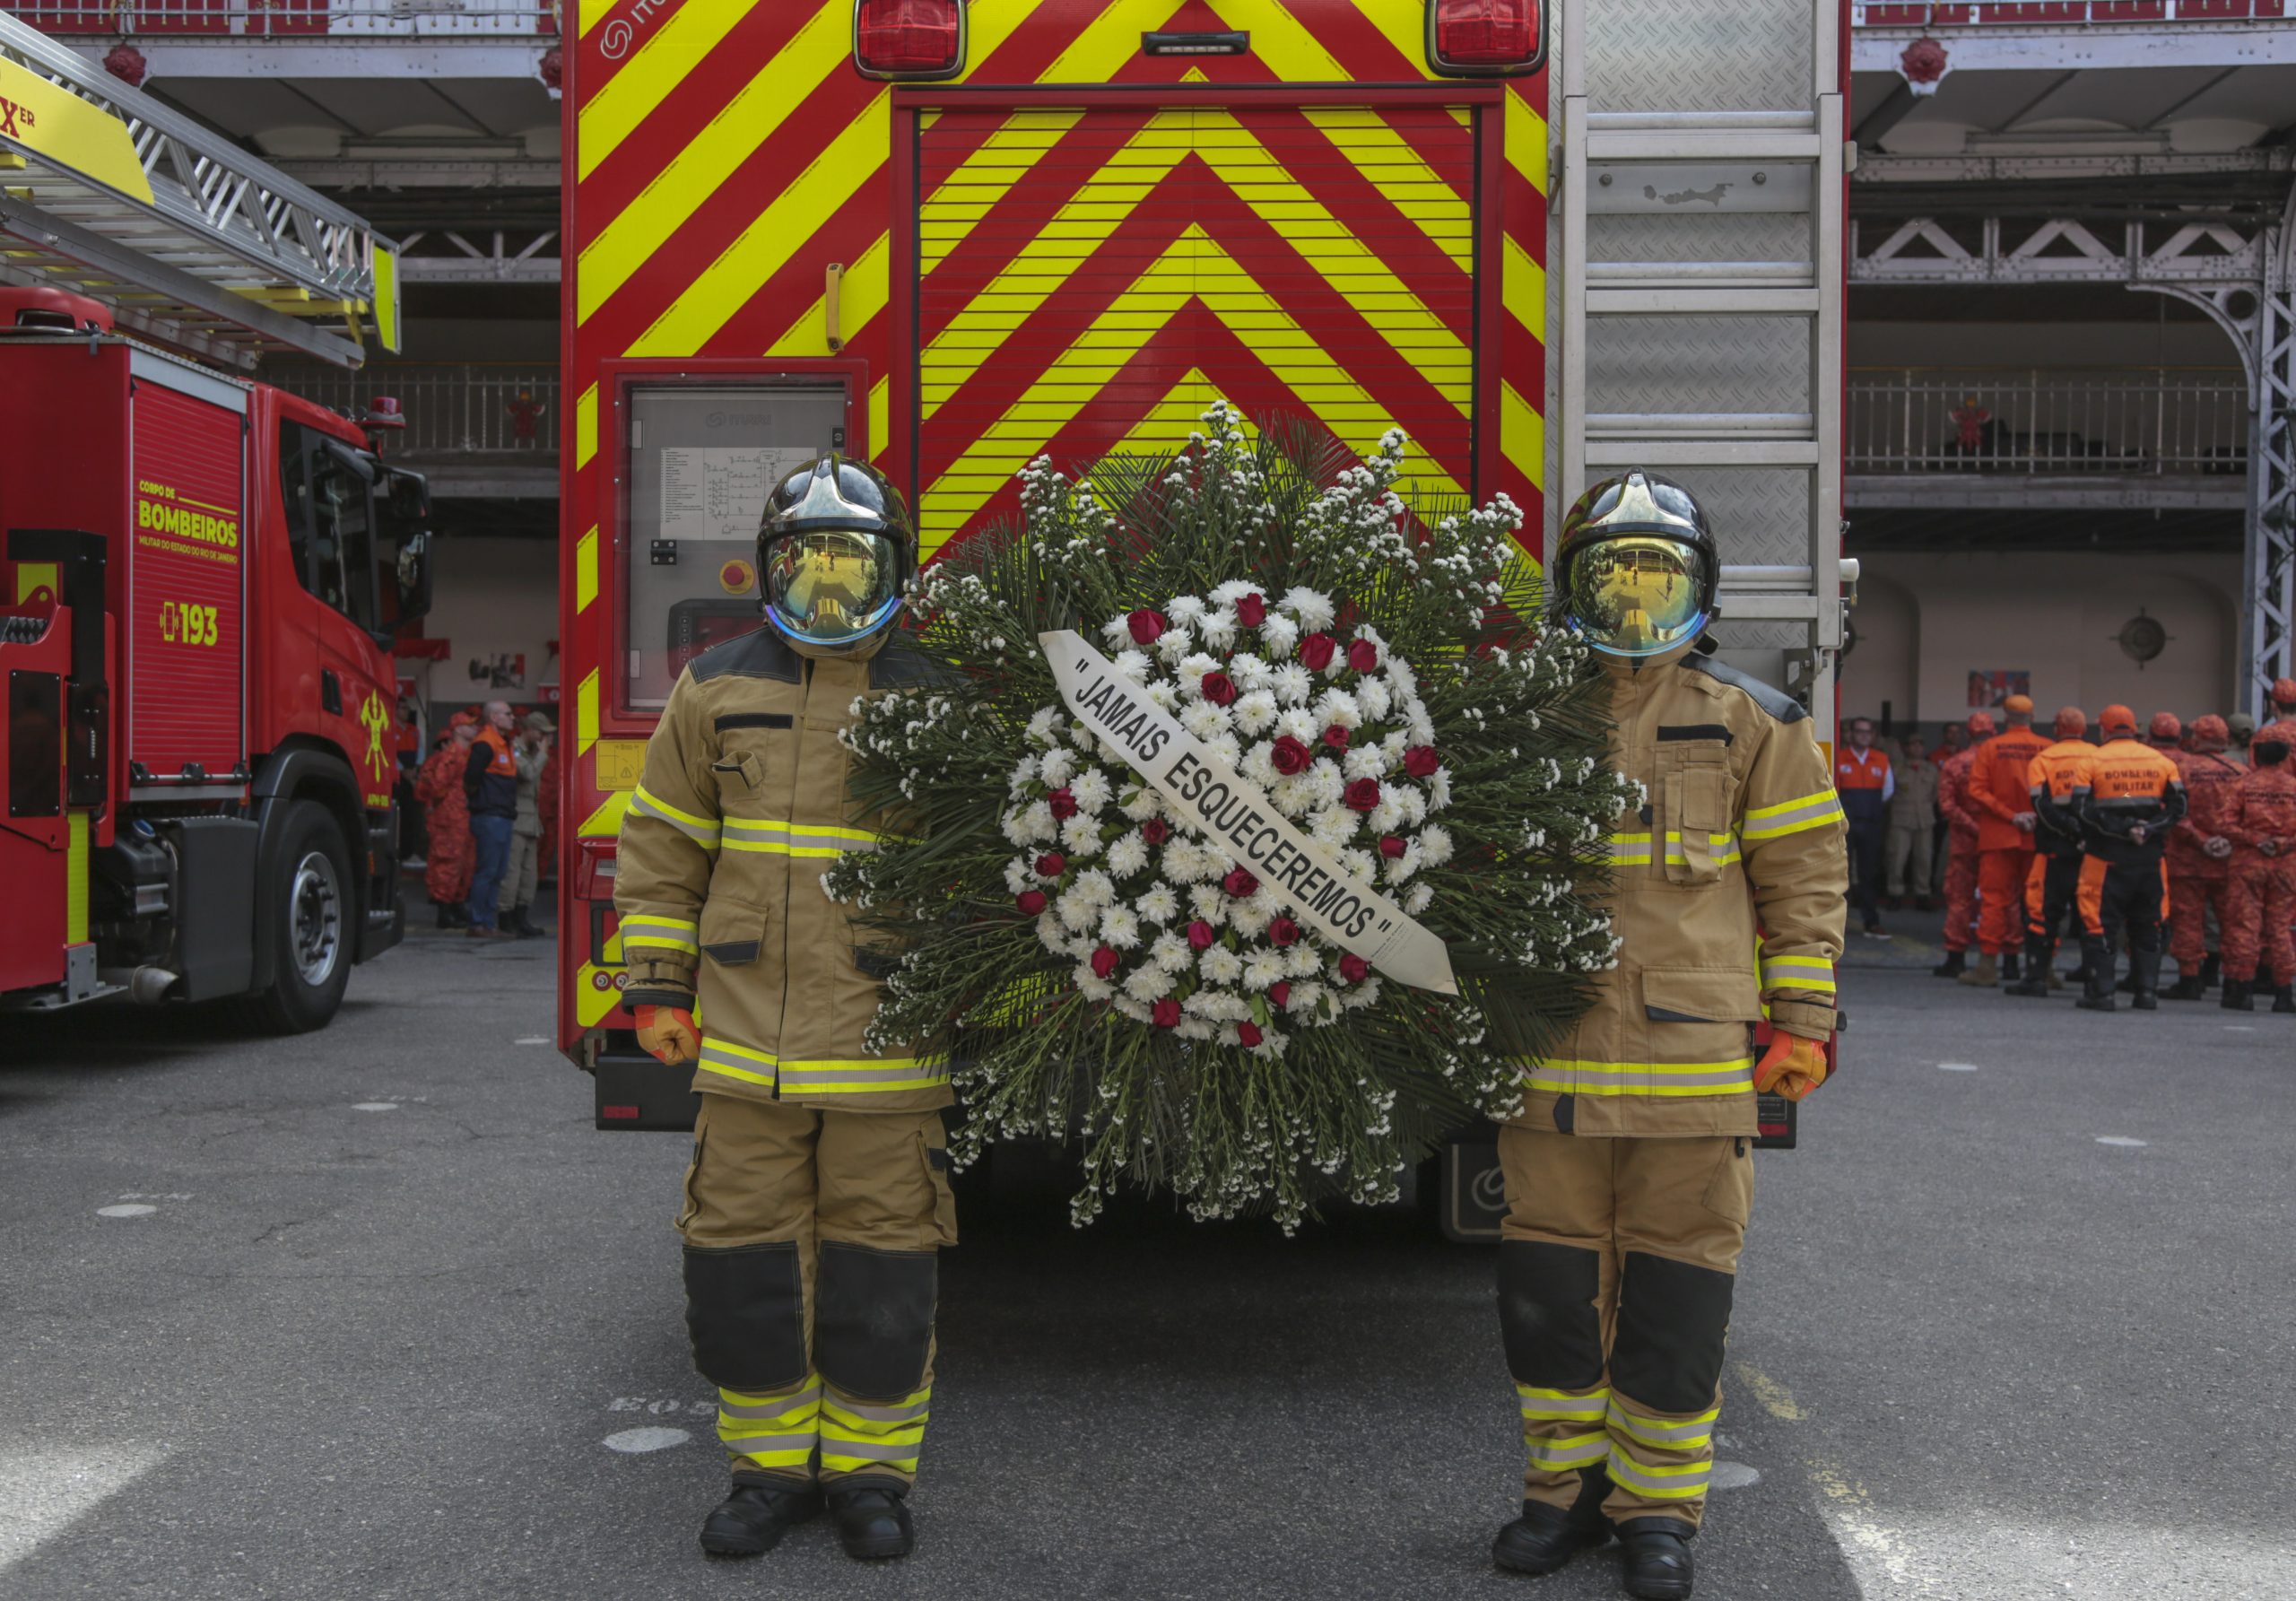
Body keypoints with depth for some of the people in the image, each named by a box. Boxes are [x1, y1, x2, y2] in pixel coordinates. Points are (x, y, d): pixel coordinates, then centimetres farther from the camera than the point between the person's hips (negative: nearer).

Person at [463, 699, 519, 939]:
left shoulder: (503, 743, 19)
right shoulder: (485, 744, -12)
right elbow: (471, 776, -20)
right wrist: (479, 799, -5)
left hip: (502, 817, 10)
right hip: (490, 817, -10)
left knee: (495, 873, 11)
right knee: (487, 871, -7)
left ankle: (487, 924, 16)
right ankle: (479, 925, -4)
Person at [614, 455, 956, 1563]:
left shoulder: (935, 704, 2)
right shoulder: (715, 690, 6)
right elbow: (661, 844, 10)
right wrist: (657, 988, 6)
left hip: (886, 1050, -1)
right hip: (746, 1046, 2)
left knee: (881, 1265, 5)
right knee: (744, 1258, 7)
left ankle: (871, 1471, 21)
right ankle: (770, 1465, 24)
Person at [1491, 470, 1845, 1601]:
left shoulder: (1750, 726, 4)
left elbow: (1804, 880, 5)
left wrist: (1803, 1024, -1)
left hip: (1695, 1066, -2)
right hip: (1551, 1069, 2)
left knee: (1675, 1289, 5)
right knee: (1548, 1284, 8)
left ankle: (1660, 1508, 19)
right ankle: (1567, 1487, 24)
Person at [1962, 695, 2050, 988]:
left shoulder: (1990, 748, -2)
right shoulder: (2048, 749, -2)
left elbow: (1977, 790, -8)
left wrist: (2009, 816, -9)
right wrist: (2038, 815, -4)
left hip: (1998, 835, -1)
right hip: (2038, 837, 1)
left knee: (1994, 898, 2)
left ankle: (1988, 965, -1)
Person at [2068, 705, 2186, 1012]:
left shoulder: (2092, 761, -3)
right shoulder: (2161, 761, 8)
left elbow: (2082, 808, -13)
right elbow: (2178, 805, 1)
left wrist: (2122, 828, -12)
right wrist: (2148, 829, -8)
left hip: (2107, 856, -3)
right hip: (2151, 856, 3)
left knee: (2100, 923, 2)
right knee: (2147, 925, 13)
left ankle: (2100, 992, 0)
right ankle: (2147, 991, 12)